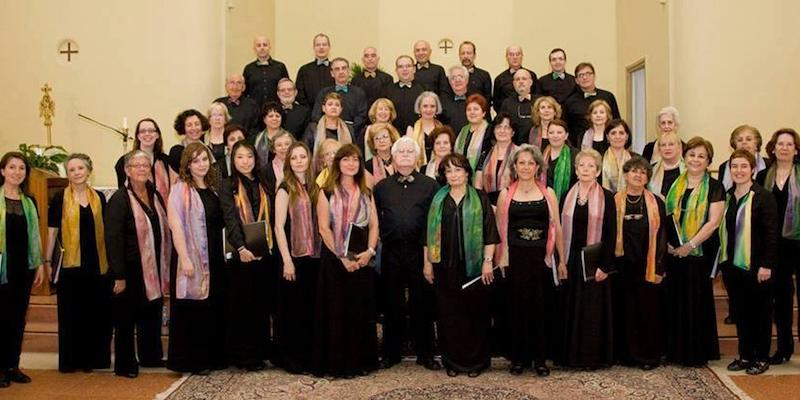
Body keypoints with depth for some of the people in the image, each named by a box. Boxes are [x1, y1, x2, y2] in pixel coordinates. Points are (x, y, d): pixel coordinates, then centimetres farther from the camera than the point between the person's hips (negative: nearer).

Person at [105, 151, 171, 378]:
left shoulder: (156, 196, 9)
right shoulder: (119, 199, -11)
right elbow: (113, 239, -15)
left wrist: (165, 269, 10)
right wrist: (119, 275, -18)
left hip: (154, 269, 6)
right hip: (130, 270, -6)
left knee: (152, 314, 15)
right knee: (126, 318, 5)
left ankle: (150, 356, 30)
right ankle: (124, 364, 17)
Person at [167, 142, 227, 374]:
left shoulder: (213, 189, 13)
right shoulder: (181, 189, -7)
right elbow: (176, 226, -14)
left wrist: (225, 253, 9)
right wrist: (184, 259, -20)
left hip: (215, 259, 6)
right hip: (193, 259, -6)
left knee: (215, 308, 11)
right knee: (193, 310, 1)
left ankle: (213, 357, 22)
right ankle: (190, 361, 12)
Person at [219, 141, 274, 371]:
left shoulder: (263, 185, 15)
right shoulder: (227, 185, 2)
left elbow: (271, 217, 11)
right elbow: (230, 219, -10)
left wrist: (270, 246, -2)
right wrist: (241, 247, -22)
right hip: (240, 253, -4)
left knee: (261, 304, 7)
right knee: (241, 304, 2)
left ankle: (259, 352, 17)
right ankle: (241, 354, 11)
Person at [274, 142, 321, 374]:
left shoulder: (314, 188, 10)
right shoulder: (286, 189, -6)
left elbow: (319, 222, 13)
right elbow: (279, 226, -10)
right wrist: (287, 261, -15)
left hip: (313, 256, 5)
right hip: (294, 256, -5)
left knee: (310, 307, 10)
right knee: (292, 308, 3)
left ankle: (307, 355, 22)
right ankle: (289, 358, 15)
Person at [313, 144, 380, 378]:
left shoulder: (366, 193, 12)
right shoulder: (327, 192, -1)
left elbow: (374, 225, 7)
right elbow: (324, 228, -8)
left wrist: (370, 251, -10)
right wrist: (341, 257, -14)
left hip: (362, 259, 4)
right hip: (335, 259, -4)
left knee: (361, 311, 7)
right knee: (337, 311, 0)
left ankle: (360, 361, 17)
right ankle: (337, 363, 9)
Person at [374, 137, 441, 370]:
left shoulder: (430, 185, 5)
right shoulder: (381, 187, 12)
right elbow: (375, 219, 10)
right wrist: (382, 238, -1)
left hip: (419, 251, -2)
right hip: (391, 252, 2)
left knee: (422, 303, 3)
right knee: (392, 305, 8)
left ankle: (425, 354, 15)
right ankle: (391, 353, 19)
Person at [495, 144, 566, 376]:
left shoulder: (548, 193, 6)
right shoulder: (506, 194, 5)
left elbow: (557, 228, 6)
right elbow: (500, 230, 6)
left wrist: (562, 261, 4)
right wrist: (500, 259, 1)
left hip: (541, 258, 0)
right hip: (515, 258, 0)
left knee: (540, 308, 3)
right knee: (517, 307, 3)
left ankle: (540, 358, 15)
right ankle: (519, 357, 16)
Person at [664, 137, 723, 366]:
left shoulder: (714, 188, -2)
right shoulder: (675, 185, 11)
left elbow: (713, 222, -10)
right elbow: (665, 216, 13)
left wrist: (690, 245, -15)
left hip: (700, 251, -4)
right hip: (674, 251, 4)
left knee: (696, 300, 3)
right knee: (675, 299, 7)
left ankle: (697, 353, 15)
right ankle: (675, 350, 19)